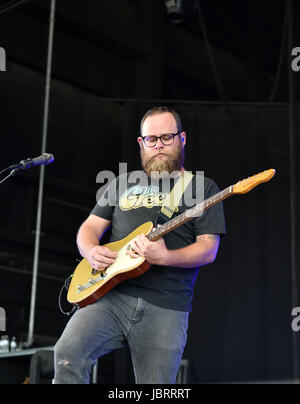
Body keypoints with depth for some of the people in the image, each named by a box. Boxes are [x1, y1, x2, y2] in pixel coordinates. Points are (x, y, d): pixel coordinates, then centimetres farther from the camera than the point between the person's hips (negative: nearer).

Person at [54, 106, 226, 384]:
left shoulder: (201, 188, 9)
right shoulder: (123, 183, 22)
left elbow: (209, 249, 0)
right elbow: (89, 227, 21)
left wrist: (165, 257, -19)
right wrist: (92, 252, -3)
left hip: (166, 310, -2)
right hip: (111, 295, 2)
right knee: (68, 354, -23)